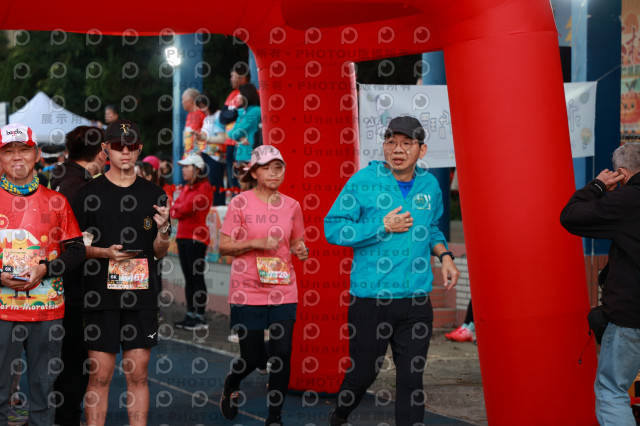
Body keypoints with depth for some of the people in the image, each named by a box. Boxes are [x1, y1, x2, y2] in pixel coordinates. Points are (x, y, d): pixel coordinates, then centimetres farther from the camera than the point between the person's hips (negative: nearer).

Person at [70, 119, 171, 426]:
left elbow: (160, 252, 11)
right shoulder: (88, 193, 3)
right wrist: (105, 253, -13)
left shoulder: (154, 195, 9)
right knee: (100, 375, -1)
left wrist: (162, 229, -10)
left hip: (142, 297, 2)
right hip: (101, 296, -2)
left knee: (138, 374, 4)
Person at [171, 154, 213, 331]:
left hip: (196, 237, -8)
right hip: (183, 235, 8)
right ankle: (190, 315, 14)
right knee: (188, 278, 10)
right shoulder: (186, 187, 18)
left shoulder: (204, 188, -9)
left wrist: (178, 207, 2)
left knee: (197, 277, -7)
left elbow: (188, 208, -16)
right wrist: (181, 209, -7)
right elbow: (175, 209, 13)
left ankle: (200, 318, -5)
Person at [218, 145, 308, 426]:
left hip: (283, 291, 3)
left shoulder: (291, 205, 7)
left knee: (282, 356, -4)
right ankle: (230, 385, 37)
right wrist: (257, 243, -17)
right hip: (248, 292, -3)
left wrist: (300, 249, -4)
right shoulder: (240, 203, -4)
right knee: (252, 358, 2)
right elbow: (223, 246, -5)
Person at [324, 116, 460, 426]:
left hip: (416, 300, 3)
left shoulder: (429, 185, 8)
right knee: (362, 373, 9)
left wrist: (443, 254, 5)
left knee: (412, 376, 4)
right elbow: (333, 227, -7)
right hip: (370, 298, -3)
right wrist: (383, 227, -14)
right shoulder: (364, 180, -6)